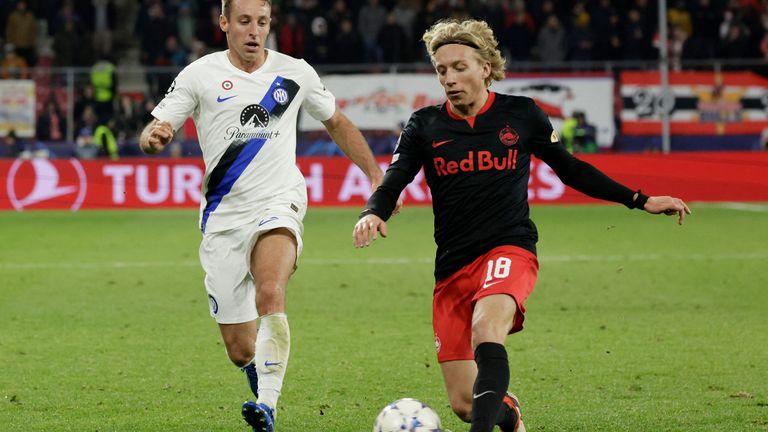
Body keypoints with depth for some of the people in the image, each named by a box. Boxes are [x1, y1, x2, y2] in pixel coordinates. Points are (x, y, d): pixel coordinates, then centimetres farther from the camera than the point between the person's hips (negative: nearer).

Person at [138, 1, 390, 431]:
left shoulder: (296, 74, 5)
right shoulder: (200, 75, 0)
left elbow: (337, 124, 20)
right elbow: (152, 133, -2)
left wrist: (376, 176, 16)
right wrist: (154, 136, -27)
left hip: (278, 206, -1)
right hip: (223, 216, 1)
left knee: (270, 294, -33)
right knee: (241, 351, 1)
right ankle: (263, 375, 37)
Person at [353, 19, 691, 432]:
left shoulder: (521, 115, 5)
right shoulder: (425, 126, 6)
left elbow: (571, 169, 16)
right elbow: (391, 185, -2)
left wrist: (640, 200, 12)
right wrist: (372, 215, -26)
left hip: (509, 249, -2)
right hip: (451, 266, 3)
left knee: (486, 330, -37)